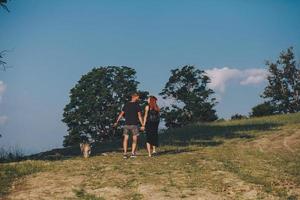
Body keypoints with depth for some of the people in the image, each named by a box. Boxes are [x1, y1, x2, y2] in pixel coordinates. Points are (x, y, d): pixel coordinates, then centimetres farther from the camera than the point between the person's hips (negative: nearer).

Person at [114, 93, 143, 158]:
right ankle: (132, 153, 1)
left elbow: (121, 114, 9)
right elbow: (139, 116, -8)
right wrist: (142, 124, -4)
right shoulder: (137, 105, -5)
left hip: (126, 124, 3)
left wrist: (116, 122, 17)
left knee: (126, 138, 6)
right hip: (134, 124, -3)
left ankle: (125, 153, 0)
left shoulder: (126, 105, 7)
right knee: (134, 139, 6)